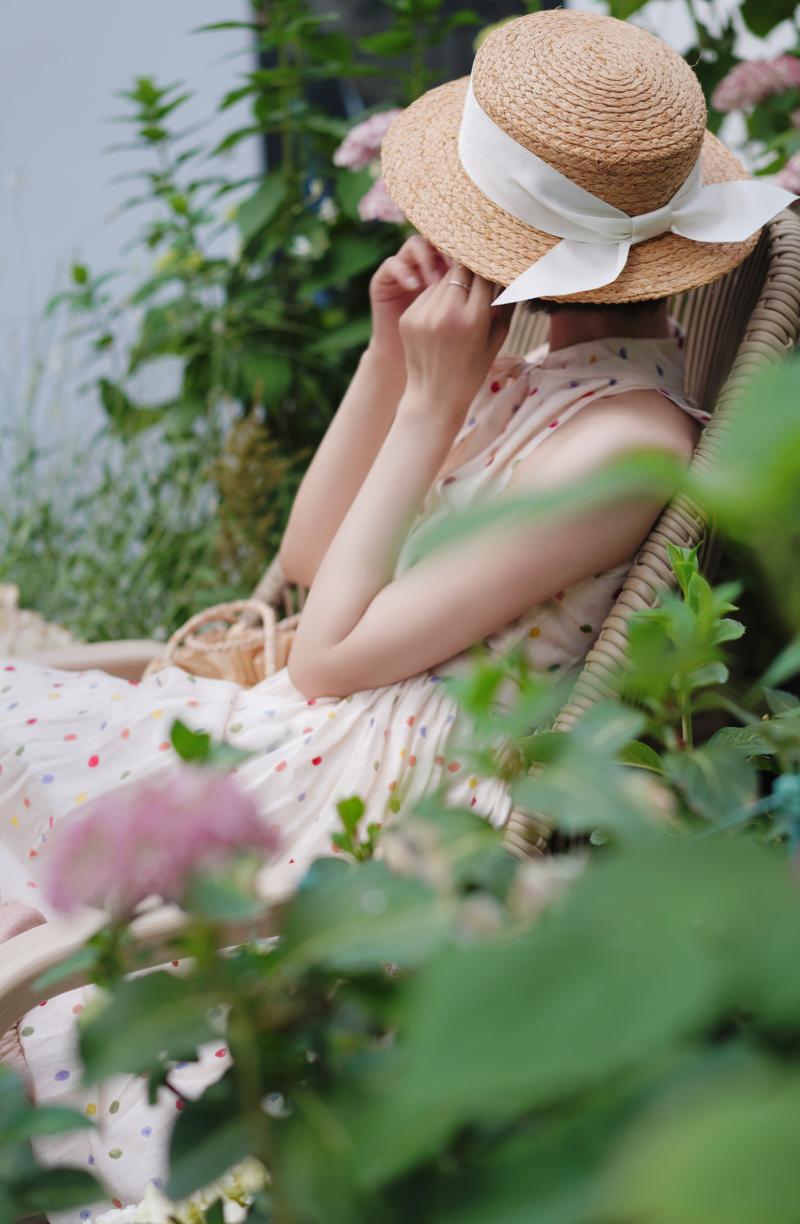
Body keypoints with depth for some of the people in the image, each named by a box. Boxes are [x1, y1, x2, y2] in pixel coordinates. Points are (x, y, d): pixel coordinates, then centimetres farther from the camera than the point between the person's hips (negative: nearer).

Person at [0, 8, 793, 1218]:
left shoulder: (624, 440, -23)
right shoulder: (545, 366, 6)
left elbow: (331, 652, -20)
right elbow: (309, 556, 10)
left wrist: (434, 399, -16)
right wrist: (391, 356, -2)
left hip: (389, 796, -9)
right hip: (327, 737, 9)